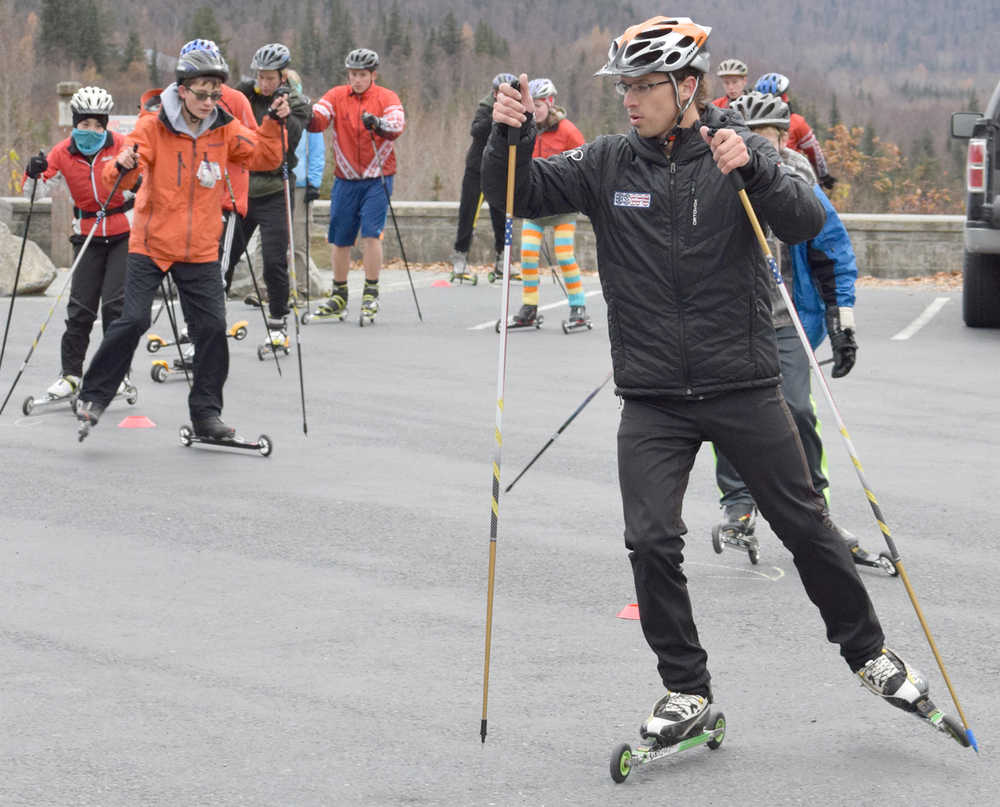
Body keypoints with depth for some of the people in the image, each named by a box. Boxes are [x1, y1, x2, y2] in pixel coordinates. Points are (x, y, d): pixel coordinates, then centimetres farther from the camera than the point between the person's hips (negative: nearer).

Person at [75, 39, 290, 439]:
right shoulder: (154, 126, -10)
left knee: (212, 328, -2)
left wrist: (274, 123, -16)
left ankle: (206, 413, 11)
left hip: (201, 251, 3)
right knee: (132, 321, -11)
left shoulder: (224, 129, 1)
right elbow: (115, 173, -16)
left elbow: (263, 158, 0)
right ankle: (93, 397, 6)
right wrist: (123, 166, -40)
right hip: (151, 244, -3)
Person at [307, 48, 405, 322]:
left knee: (371, 234, -13)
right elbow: (319, 119, -14)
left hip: (377, 178, -3)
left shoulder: (386, 98, -3)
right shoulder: (337, 96, 2)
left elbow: (398, 124, -21)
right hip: (345, 179, 3)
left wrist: (379, 124, -42)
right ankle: (339, 296, 21)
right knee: (339, 240, 7)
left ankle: (371, 293, 0)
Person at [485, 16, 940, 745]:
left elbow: (807, 226, -17)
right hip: (653, 400, 2)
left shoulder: (739, 153, -4)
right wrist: (511, 138, -16)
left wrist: (752, 169, -33)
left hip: (743, 388, -2)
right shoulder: (609, 164, 3)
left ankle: (870, 653, 25)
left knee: (804, 523, 6)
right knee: (652, 542, -7)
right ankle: (687, 690, 8)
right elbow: (521, 196, 3)